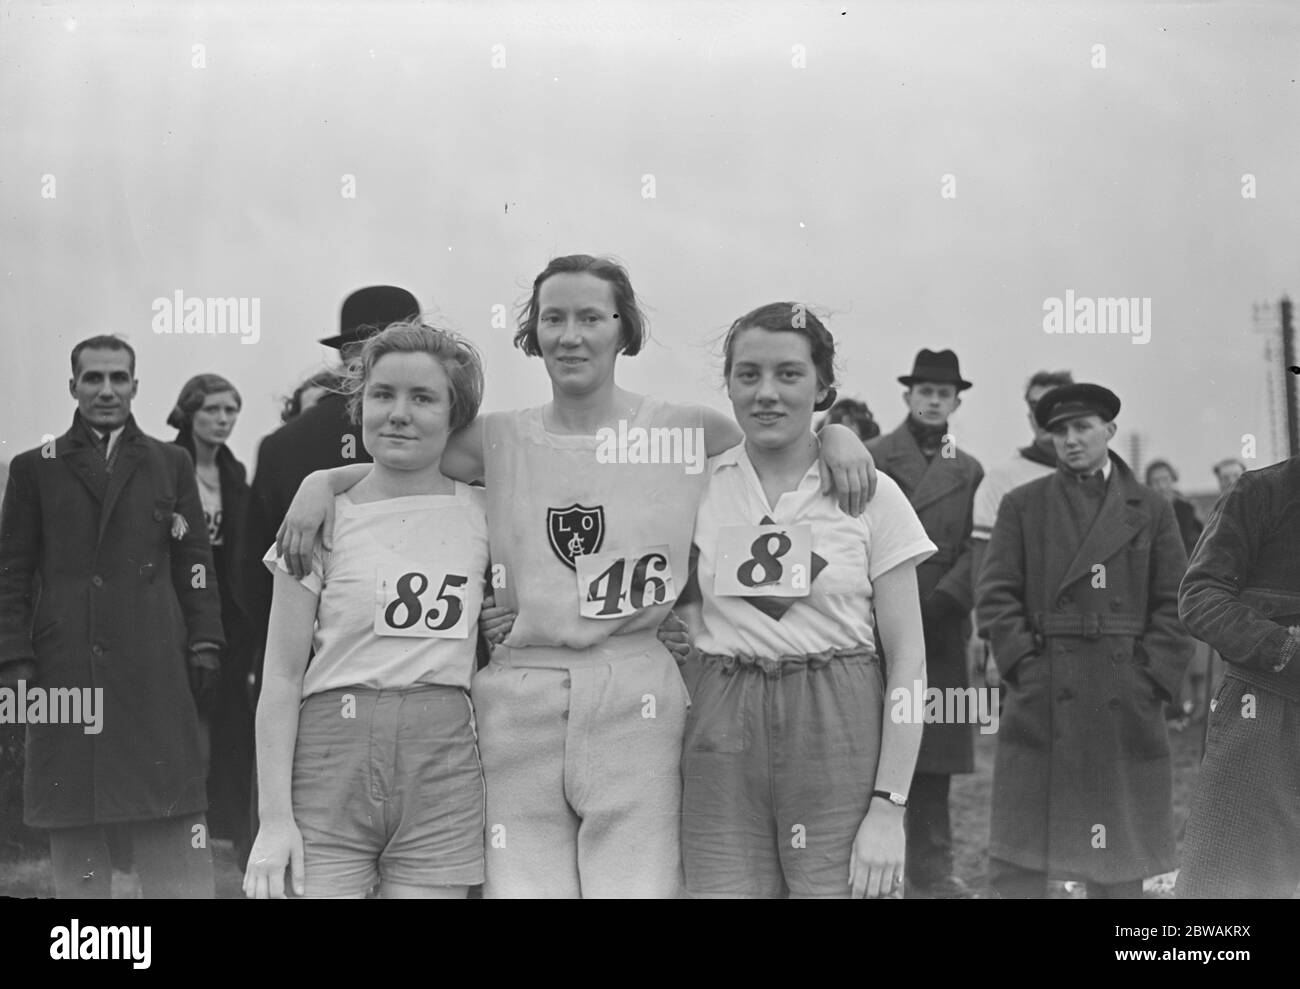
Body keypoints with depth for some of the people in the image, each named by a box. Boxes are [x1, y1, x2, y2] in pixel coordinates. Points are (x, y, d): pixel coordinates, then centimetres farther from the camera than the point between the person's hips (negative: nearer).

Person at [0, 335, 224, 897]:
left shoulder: (171, 464, 13)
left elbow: (194, 562, 11)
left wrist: (205, 645, 1)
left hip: (155, 671, 0)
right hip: (64, 673, 0)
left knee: (173, 837, -3)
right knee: (72, 827, 4)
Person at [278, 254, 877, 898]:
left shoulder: (683, 430, 5)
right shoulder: (500, 441, 10)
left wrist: (835, 433, -4)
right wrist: (319, 483, -1)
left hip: (635, 705, -1)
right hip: (519, 704, 2)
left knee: (638, 884, -1)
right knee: (522, 884, 4)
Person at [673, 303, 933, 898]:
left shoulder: (872, 494, -2)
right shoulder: (698, 485, 4)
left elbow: (908, 661, -4)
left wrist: (889, 807, -10)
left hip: (839, 735, -2)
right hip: (722, 736, 2)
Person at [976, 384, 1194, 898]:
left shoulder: (1151, 509, 9)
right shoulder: (1022, 506, 7)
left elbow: (1175, 606, 6)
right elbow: (995, 598, 1)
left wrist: (1150, 677, -5)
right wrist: (1025, 666, -9)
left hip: (1125, 702, 1)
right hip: (1040, 701, -1)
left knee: (1119, 859, 7)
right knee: (1019, 853, -1)